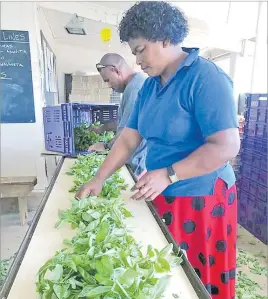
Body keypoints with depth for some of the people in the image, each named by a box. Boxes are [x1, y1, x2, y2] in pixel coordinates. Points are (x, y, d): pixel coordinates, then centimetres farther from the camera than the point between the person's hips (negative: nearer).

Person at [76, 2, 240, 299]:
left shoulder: (205, 77, -17)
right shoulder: (149, 86, 7)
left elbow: (227, 146, -23)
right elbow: (128, 138, 6)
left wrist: (168, 175, -23)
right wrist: (98, 179, 1)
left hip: (201, 199, -6)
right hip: (161, 196, 7)